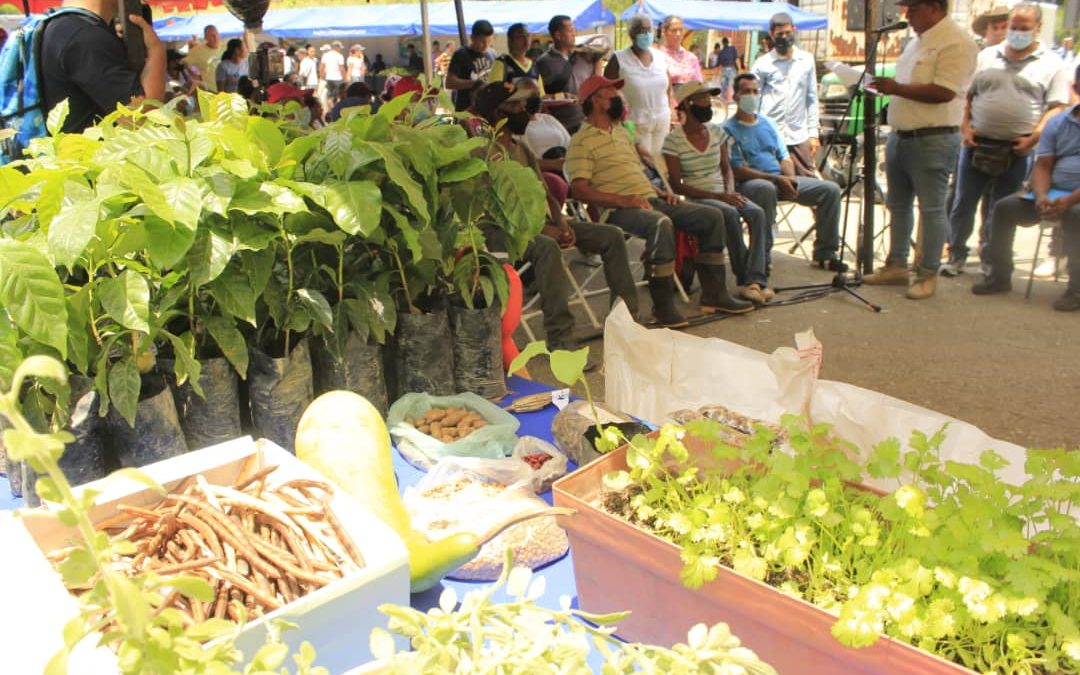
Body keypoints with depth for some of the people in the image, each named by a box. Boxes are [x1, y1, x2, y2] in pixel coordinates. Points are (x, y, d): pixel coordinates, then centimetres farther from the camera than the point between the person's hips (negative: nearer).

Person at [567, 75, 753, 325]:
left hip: (651, 200, 9)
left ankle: (714, 295, 3)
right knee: (661, 224, -38)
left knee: (712, 216, -1)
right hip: (619, 211, -9)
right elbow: (579, 190, -15)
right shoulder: (581, 141, -3)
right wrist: (623, 200, -23)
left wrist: (661, 192, 10)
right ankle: (663, 305, -28)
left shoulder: (622, 132, 25)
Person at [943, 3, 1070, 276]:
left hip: (1017, 150, -2)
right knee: (963, 204, 4)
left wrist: (1034, 137, -13)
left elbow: (1056, 108, -2)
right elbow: (967, 96, 12)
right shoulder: (986, 57, 11)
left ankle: (992, 261, 16)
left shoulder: (1052, 65, 3)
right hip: (976, 143, 2)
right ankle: (956, 256, 14)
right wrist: (965, 127, -1)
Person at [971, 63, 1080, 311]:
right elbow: (1042, 166, 6)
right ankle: (999, 276, -5)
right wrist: (1041, 197, -15)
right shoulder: (1057, 123, 15)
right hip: (1053, 195, 5)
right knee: (1005, 207, -14)